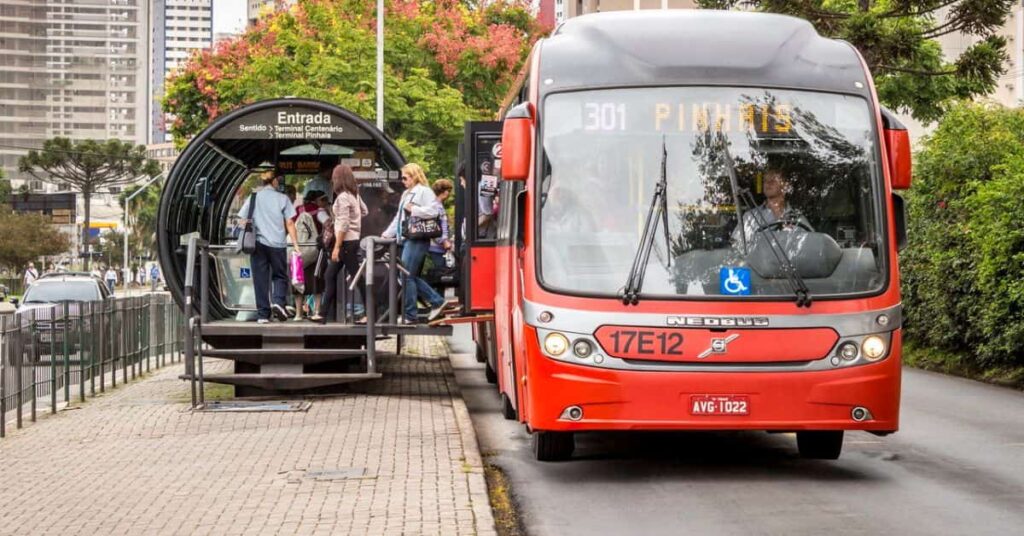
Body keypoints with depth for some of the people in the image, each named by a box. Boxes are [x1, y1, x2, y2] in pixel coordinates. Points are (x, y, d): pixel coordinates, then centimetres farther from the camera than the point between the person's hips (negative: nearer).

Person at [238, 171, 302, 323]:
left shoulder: (252, 198, 9)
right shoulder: (282, 198, 2)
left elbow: (243, 222, 6)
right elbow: (289, 224, 0)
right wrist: (295, 245, 1)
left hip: (258, 243, 2)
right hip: (278, 243, -1)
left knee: (260, 279, 4)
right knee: (279, 276, 12)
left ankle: (263, 314, 2)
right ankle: (278, 301, -13)